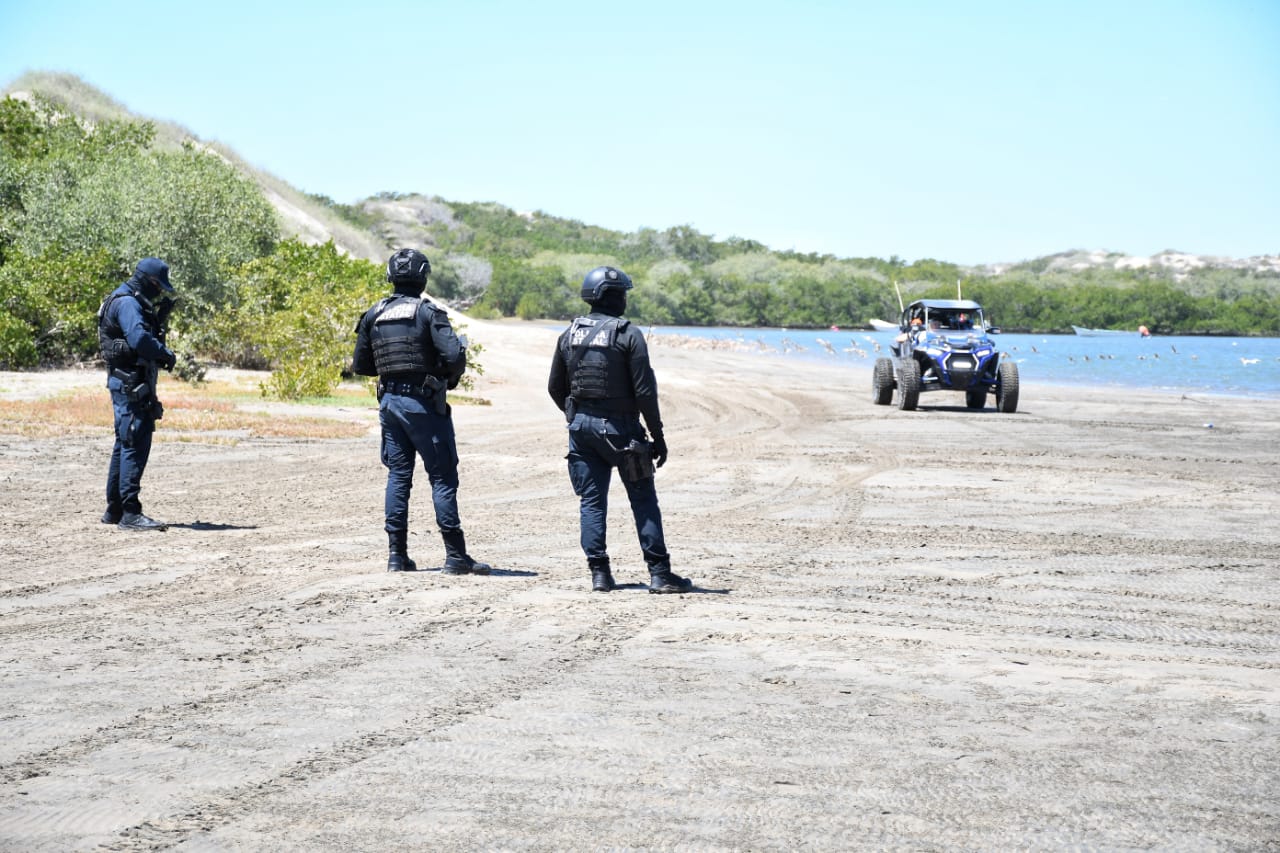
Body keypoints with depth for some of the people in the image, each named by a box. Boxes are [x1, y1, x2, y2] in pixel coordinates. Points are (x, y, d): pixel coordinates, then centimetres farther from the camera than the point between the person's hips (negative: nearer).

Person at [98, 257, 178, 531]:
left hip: (131, 384, 11)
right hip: (130, 383, -11)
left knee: (125, 445, 16)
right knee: (135, 446, -13)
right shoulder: (127, 303, -14)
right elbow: (140, 339, -29)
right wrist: (167, 354, -16)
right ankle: (130, 513, -16)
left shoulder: (134, 304, 19)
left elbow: (148, 337, 19)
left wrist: (161, 316, 7)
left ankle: (114, 509, 24)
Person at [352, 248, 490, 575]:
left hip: (389, 401, 5)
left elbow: (360, 365, 11)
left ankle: (397, 555, 9)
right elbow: (454, 355, -20)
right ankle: (455, 556, -3)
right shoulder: (428, 312, -11)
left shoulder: (374, 315, 6)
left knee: (398, 476, 11)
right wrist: (452, 377, 1)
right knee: (443, 478, -1)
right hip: (423, 403, -5)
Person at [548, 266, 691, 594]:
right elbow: (644, 391, -13)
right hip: (620, 427, -4)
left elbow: (555, 388, 12)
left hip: (582, 426, 4)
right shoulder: (628, 335, -11)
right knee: (643, 499, 3)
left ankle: (599, 573, 5)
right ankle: (659, 573, 1)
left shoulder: (570, 335, 5)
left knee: (591, 500, 8)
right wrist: (658, 436, -6)